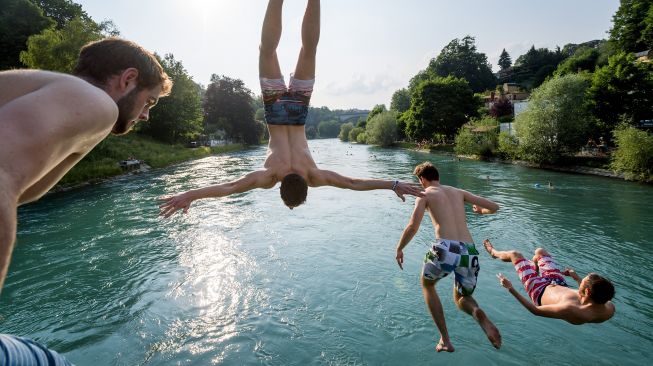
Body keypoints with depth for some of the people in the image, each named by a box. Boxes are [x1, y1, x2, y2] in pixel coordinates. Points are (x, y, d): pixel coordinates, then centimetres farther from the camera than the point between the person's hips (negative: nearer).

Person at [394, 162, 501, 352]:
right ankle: (478, 313, -8)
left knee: (427, 286, 27)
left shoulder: (425, 194, 10)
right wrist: (481, 210, 43)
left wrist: (399, 249, 11)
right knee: (461, 298, 29)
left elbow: (413, 226, -3)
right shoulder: (459, 192, 23)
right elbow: (494, 207, 20)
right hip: (469, 253, 4)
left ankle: (445, 340, 18)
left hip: (445, 249, -4)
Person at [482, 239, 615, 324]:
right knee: (539, 251, 22)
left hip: (542, 291, -5)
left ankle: (494, 252, 46)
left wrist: (511, 289, -29)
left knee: (515, 254, 10)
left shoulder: (570, 310, -48)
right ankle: (534, 267, 58)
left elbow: (536, 311, -33)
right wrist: (577, 278, 8)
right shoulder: (610, 309, -30)